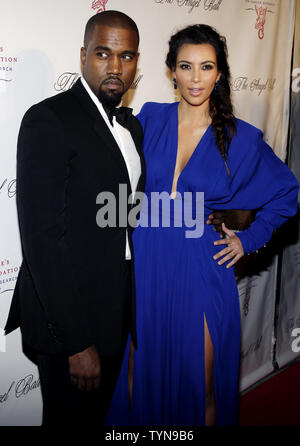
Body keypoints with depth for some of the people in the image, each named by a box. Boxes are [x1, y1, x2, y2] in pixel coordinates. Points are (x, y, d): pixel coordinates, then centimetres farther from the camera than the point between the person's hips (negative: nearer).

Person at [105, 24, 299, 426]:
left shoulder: (241, 137, -3)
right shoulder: (150, 119, 1)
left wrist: (250, 238, 4)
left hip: (201, 271, -1)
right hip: (146, 263, 2)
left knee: (198, 381, 9)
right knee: (141, 372, 14)